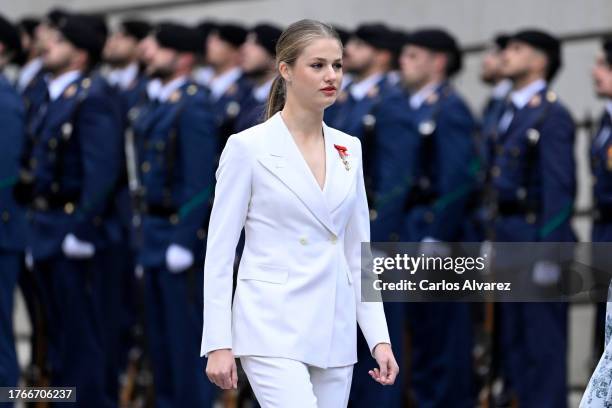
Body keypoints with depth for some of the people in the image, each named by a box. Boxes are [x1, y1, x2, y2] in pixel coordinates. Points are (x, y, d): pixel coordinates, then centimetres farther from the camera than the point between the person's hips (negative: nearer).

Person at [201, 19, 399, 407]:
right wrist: (218, 342, -11)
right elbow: (220, 250, -6)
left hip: (334, 330, 6)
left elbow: (359, 250, 14)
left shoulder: (348, 149, 11)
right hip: (274, 327, -6)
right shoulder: (249, 147, -6)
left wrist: (379, 337, 7)